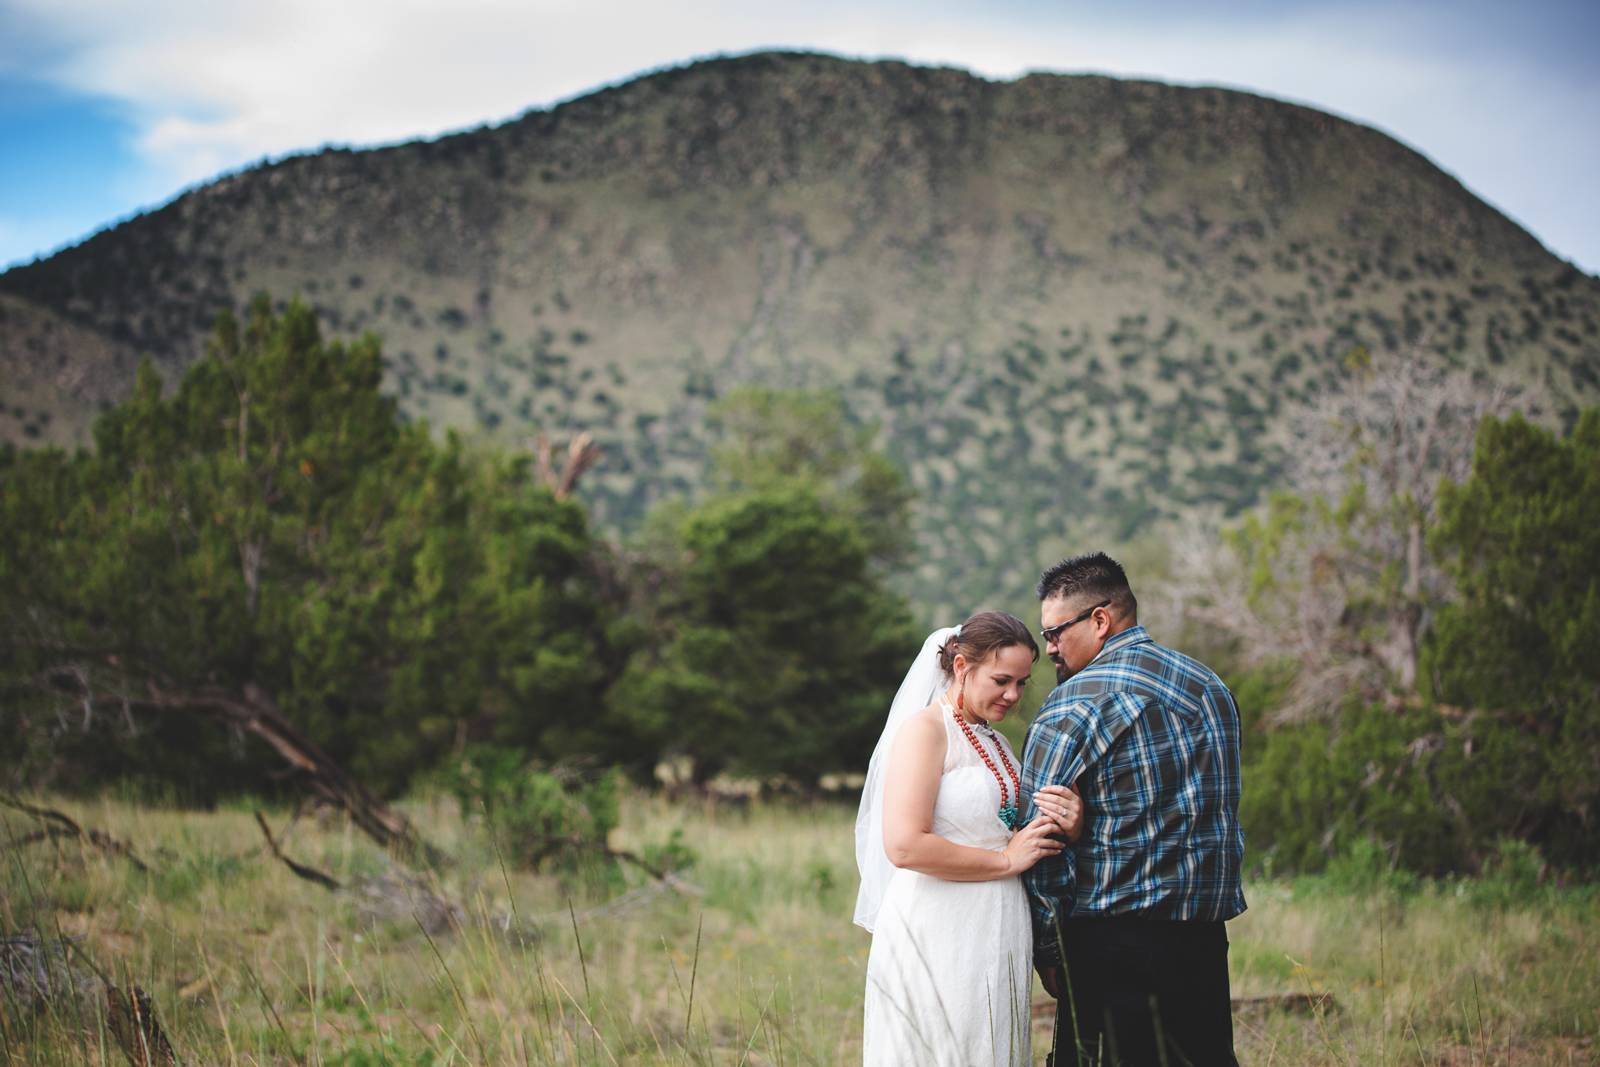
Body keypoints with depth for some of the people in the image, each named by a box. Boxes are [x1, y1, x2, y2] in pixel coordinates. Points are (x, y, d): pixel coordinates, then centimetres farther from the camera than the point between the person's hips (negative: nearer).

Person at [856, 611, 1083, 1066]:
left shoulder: (994, 741, 16)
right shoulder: (926, 728, -9)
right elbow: (904, 846, -21)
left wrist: (1066, 827, -1)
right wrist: (1007, 860, -13)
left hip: (996, 939, 8)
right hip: (939, 939, -8)